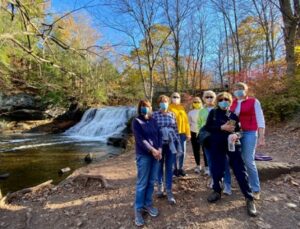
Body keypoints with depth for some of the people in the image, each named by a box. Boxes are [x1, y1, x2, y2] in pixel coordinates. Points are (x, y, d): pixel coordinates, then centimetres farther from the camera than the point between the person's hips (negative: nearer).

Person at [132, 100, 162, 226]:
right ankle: (138, 209, 19)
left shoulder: (153, 121, 9)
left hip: (156, 153, 5)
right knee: (142, 183, 4)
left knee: (152, 181, 14)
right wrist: (152, 150, -19)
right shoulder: (136, 121, -6)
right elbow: (140, 139, -14)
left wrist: (159, 149, -9)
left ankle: (148, 204, 31)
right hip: (143, 155, -5)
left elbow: (159, 135, 6)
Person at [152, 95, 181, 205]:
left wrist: (178, 144, 6)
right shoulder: (155, 115, -4)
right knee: (160, 166, 14)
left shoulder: (172, 115, 5)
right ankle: (160, 187, 35)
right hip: (159, 144, -1)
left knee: (169, 168, 7)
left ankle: (169, 191, 18)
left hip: (170, 144, 2)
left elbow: (176, 130, 7)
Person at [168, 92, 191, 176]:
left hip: (182, 132, 5)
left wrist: (188, 133, 7)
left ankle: (181, 168, 25)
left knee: (183, 151, 10)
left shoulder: (182, 108, 12)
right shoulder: (169, 108, -2)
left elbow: (186, 120, 10)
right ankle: (176, 168, 18)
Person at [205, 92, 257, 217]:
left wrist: (236, 135, -15)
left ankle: (249, 198, 13)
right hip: (217, 145, 0)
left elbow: (240, 129, 8)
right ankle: (217, 191, 30)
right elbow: (207, 127, -4)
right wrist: (221, 128, -16)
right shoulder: (213, 112, 3)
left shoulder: (233, 114, 6)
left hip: (232, 145, 0)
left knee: (240, 170, 0)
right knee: (216, 169, 8)